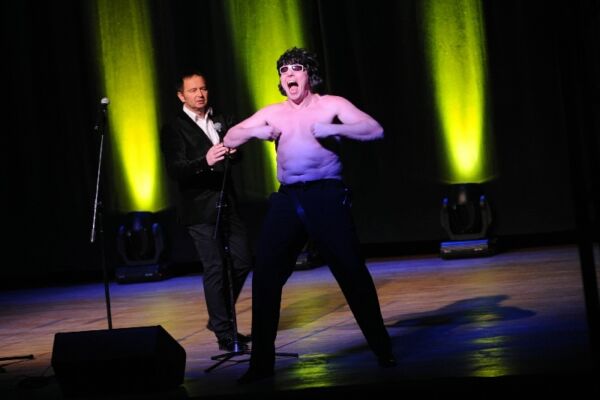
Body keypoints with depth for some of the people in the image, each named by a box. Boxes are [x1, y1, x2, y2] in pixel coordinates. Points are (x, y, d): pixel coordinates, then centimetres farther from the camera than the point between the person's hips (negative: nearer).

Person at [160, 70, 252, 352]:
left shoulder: (221, 121, 14)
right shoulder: (173, 129, -4)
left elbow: (235, 156, 18)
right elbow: (175, 170, -14)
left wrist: (232, 152, -8)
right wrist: (205, 161, -32)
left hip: (226, 204, 6)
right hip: (199, 209, -6)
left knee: (241, 262, 6)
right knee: (214, 269, -7)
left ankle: (220, 319, 24)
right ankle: (224, 334, -1)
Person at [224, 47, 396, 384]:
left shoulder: (331, 105, 4)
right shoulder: (272, 113, 15)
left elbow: (376, 131, -5)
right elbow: (230, 139, 18)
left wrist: (334, 129, -16)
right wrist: (254, 132, -3)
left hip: (326, 195, -4)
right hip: (287, 199, 4)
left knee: (352, 271, -6)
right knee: (265, 274, -1)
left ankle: (383, 349, 7)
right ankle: (262, 361, 7)